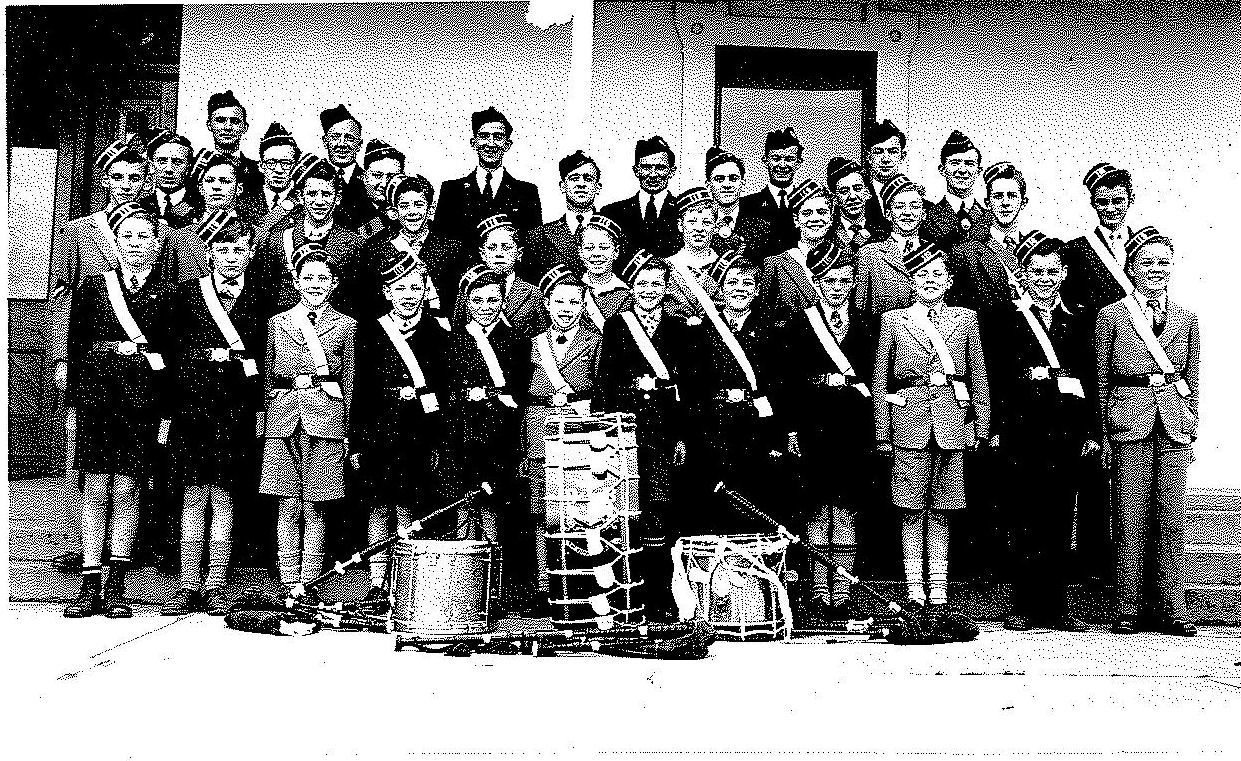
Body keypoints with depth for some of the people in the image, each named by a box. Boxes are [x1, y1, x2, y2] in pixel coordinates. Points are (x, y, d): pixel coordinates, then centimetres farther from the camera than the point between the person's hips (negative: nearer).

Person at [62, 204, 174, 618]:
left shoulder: (169, 292, 6)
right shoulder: (94, 285, 10)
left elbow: (176, 354, 4)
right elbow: (75, 345, 9)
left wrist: (167, 411, -2)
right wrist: (75, 400, 2)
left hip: (144, 398, -1)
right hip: (97, 393, 1)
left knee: (126, 489, 1)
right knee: (95, 488, 1)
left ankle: (116, 587, 9)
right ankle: (90, 587, 7)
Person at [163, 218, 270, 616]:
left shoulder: (261, 299, 7)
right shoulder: (188, 292, 10)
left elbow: (266, 356, 4)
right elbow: (176, 349, 7)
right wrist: (212, 353, -4)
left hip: (237, 409, -1)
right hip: (193, 405, 1)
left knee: (224, 497, 3)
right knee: (194, 496, 3)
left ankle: (215, 587, 10)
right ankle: (189, 587, 9)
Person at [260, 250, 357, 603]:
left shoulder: (346, 326, 10)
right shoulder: (277, 322, 14)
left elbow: (349, 383, 9)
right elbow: (267, 378, 16)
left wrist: (346, 433, 4)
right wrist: (264, 421, 8)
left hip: (326, 418, -1)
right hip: (282, 418, 1)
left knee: (314, 507, 0)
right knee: (288, 506, 0)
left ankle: (308, 584, 5)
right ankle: (289, 585, 3)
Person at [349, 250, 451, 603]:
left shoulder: (437, 333, 5)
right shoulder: (370, 330, 5)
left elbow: (443, 392, 5)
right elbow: (361, 390, 5)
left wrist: (437, 442, -1)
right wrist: (356, 442, 2)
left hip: (419, 436, 0)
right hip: (377, 433, 0)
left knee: (408, 508, 0)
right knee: (380, 508, 5)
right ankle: (377, 585, 12)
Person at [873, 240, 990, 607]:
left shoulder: (966, 318, 11)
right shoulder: (892, 320, 7)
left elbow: (979, 378, 13)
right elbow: (880, 382, 7)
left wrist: (981, 426, 8)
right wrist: (882, 434, 2)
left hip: (951, 424, 1)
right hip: (909, 421, -1)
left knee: (940, 509, 5)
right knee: (911, 509, -1)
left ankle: (938, 585, 10)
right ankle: (915, 585, 5)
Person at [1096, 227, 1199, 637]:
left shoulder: (1186, 318, 12)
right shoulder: (1111, 316, 3)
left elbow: (1192, 380, 16)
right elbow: (1101, 380, 4)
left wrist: (1192, 430, 11)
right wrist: (1103, 432, 0)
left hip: (1174, 424, 3)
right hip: (1129, 422, -2)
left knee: (1172, 520, 3)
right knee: (1131, 520, -1)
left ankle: (1172, 609, 10)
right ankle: (1128, 610, 6)